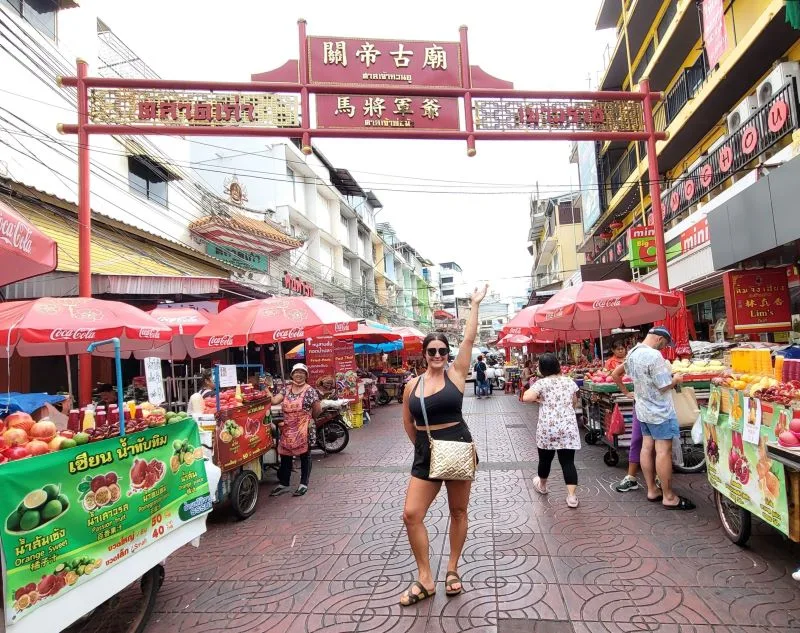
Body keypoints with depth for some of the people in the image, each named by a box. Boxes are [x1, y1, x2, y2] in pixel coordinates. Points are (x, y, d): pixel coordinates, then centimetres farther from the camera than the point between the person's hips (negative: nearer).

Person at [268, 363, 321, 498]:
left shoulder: (309, 390, -10)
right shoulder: (287, 389, 6)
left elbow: (318, 410, -5)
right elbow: (274, 400, -3)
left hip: (303, 429, -5)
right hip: (288, 429, 5)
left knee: (304, 455, 6)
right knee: (285, 455, 11)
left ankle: (304, 484, 18)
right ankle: (283, 484, 24)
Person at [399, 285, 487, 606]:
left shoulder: (456, 374, -5)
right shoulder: (412, 384, 1)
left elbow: (469, 339, -11)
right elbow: (408, 422, 13)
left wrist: (475, 304, -9)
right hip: (425, 455, 2)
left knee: (458, 511, 12)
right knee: (411, 514, -2)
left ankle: (452, 570, 32)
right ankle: (425, 579, 13)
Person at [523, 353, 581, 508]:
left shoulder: (542, 383, -6)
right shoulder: (570, 381, 7)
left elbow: (526, 398, -19)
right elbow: (574, 403, 19)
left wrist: (538, 398, -1)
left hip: (547, 427, -2)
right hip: (568, 427, 2)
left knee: (545, 459, 16)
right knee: (568, 461, 4)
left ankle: (542, 485, 38)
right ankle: (571, 496, -1)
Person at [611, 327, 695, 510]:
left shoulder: (632, 354, 6)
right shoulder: (654, 355, -22)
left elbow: (615, 374, 17)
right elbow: (664, 386, -20)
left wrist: (626, 392, 22)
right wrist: (676, 379, -1)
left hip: (643, 409, 9)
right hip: (660, 411, -9)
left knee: (647, 448, 12)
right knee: (663, 451, -3)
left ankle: (651, 490, 20)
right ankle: (668, 497, 4)